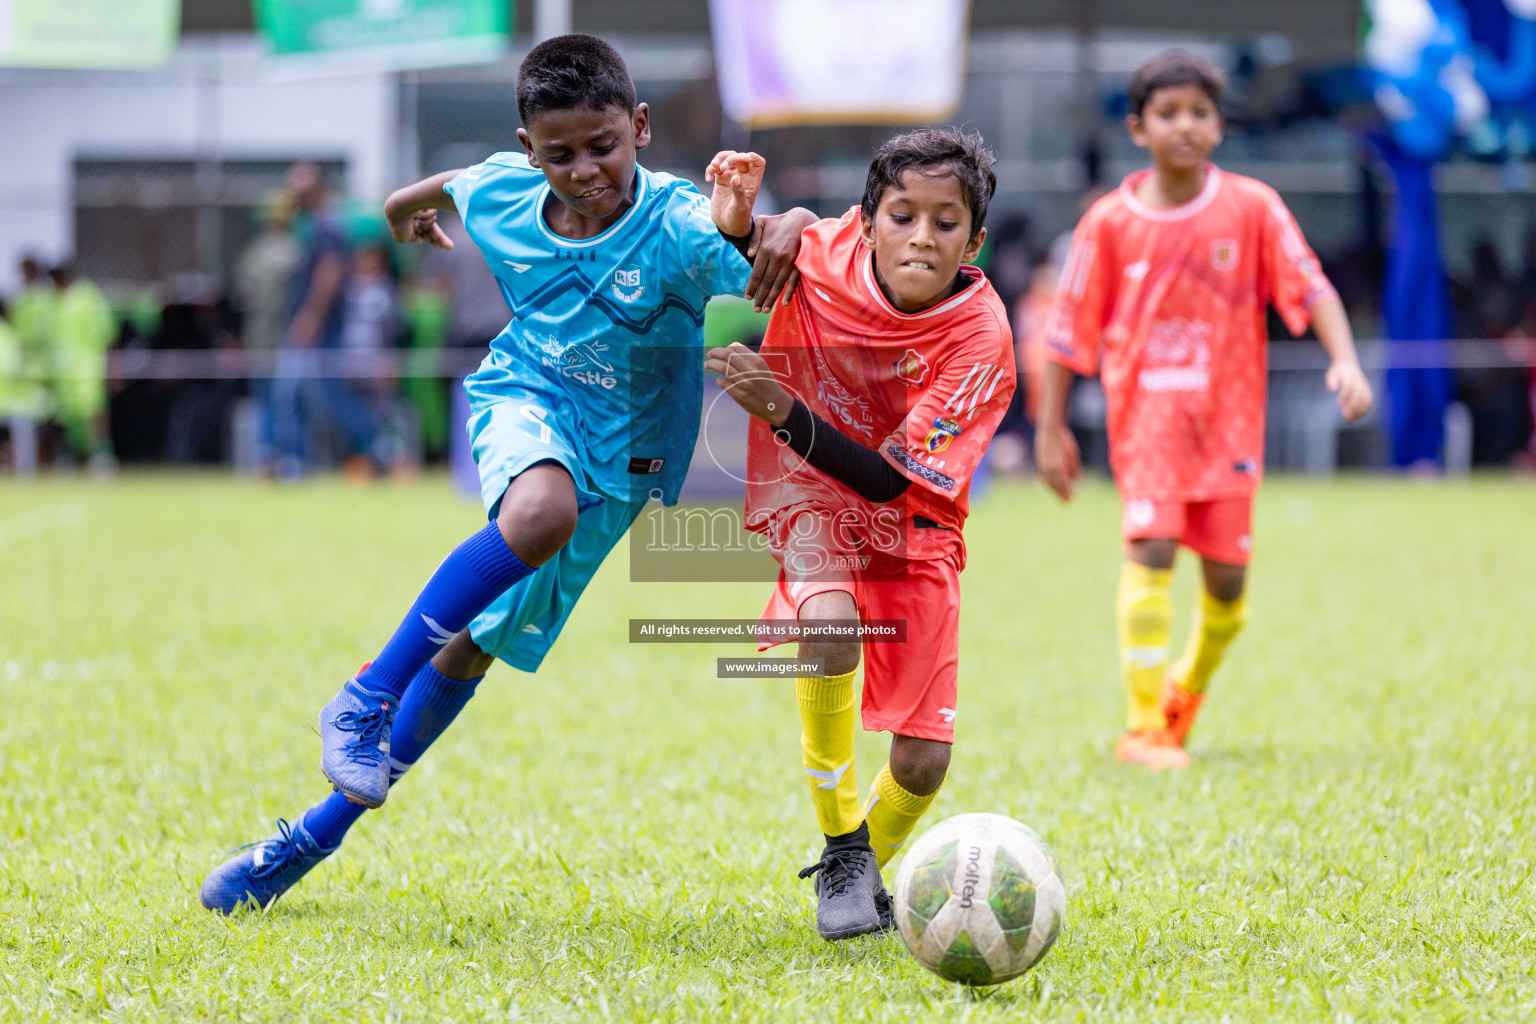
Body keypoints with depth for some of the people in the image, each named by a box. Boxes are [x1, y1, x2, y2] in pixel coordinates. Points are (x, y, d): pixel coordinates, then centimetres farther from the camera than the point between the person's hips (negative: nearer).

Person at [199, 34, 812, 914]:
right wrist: (404, 206, 36)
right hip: (525, 404, 1)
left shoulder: (675, 225, -25)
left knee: (474, 646, 5)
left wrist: (771, 230, -61)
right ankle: (368, 699, -27)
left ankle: (324, 830, 19)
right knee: (540, 510, -37)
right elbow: (447, 186, 14)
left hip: (619, 452, 0)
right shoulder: (499, 195, -12)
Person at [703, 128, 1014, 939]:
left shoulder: (980, 337, -24)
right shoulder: (822, 255, -20)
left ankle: (864, 877, 30)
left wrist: (785, 412, -37)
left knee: (922, 763, -5)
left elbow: (889, 480, -26)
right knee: (830, 622, -34)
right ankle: (839, 849, -16)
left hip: (912, 530, 0)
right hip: (810, 500, 0)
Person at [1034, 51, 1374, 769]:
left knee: (1227, 576, 4)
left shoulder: (1252, 209, -1)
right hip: (1145, 412, -2)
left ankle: (1188, 690, 34)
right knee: (1151, 551, -18)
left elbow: (1311, 287, -4)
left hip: (1228, 414, 2)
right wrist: (1051, 429, 4)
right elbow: (1068, 330, 3)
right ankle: (1144, 728, -15)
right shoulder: (1110, 223, -2)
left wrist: (1345, 361, -21)